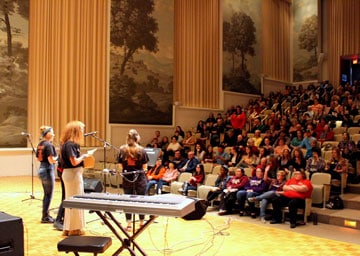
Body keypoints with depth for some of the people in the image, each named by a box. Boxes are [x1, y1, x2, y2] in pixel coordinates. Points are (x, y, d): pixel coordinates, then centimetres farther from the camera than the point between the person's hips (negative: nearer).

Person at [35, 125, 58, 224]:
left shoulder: (40, 144, 10)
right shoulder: (48, 145, -16)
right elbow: (51, 160, -22)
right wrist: (56, 157, -4)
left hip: (41, 169, 9)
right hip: (48, 170, -9)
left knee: (46, 194, 17)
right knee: (49, 195, 0)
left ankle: (46, 215, 25)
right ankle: (45, 217, 6)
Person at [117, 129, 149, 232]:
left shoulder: (122, 150, -3)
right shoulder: (141, 150, -8)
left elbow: (120, 166, 0)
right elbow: (145, 167, -5)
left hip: (127, 179, 1)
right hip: (140, 179, -1)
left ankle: (128, 224, 10)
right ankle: (141, 223, 19)